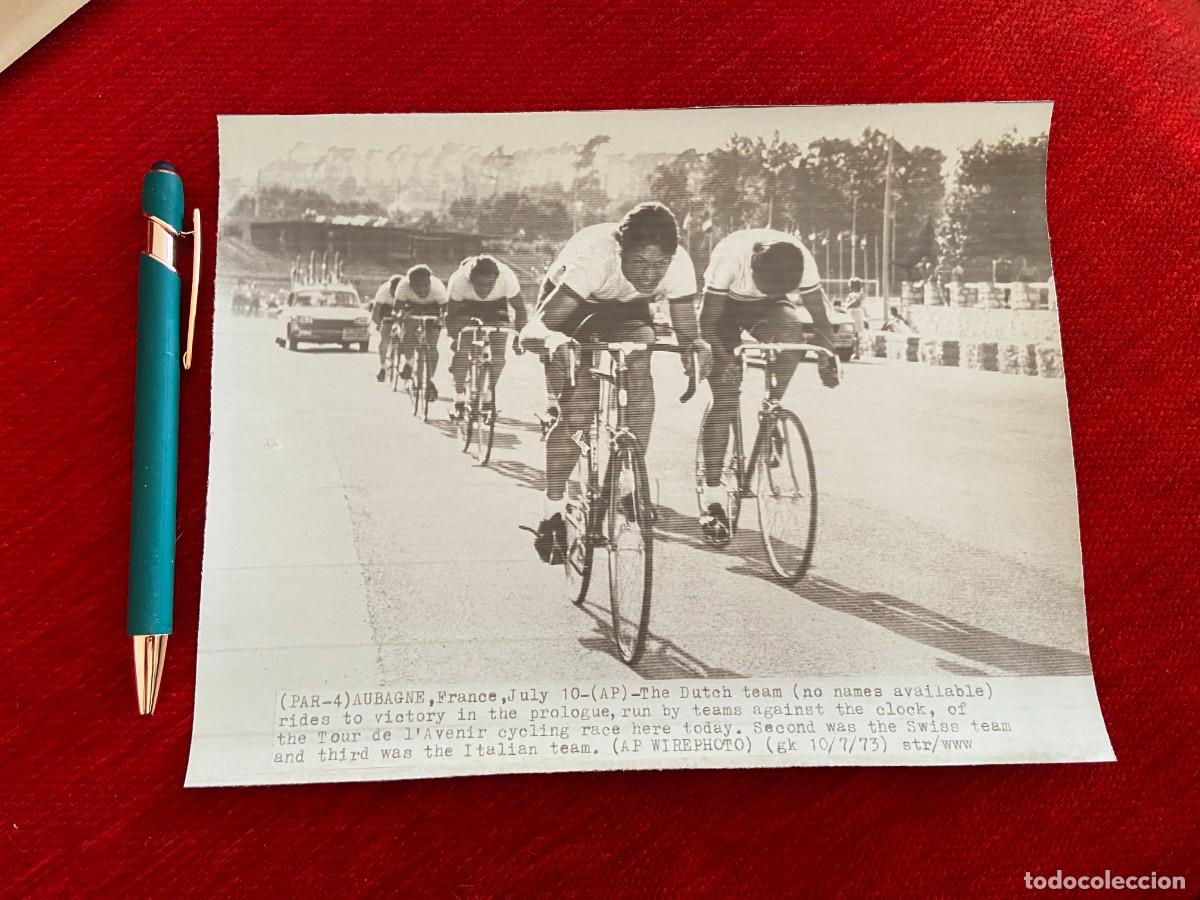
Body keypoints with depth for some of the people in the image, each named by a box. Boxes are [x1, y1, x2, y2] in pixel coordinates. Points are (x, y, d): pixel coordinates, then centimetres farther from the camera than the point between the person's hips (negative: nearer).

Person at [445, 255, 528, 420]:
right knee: (461, 350, -17)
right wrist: (454, 339, -33)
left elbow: (520, 310, -24)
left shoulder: (507, 277, -36)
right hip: (465, 303, -1)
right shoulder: (458, 280, -37)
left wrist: (518, 338, -30)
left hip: (495, 304, 1)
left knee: (499, 351, -11)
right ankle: (459, 398, 0)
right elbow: (451, 315, -25)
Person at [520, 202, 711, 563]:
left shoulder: (678, 264, -29)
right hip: (573, 310, -3)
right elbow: (530, 331, -45)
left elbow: (688, 330, -25)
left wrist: (695, 346, -47)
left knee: (641, 394, -19)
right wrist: (553, 342, -66)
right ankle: (552, 513, 1)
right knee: (576, 414, -16)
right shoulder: (593, 258, -40)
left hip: (626, 308, 4)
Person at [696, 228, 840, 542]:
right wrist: (722, 359, -44)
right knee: (725, 398, -14)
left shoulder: (802, 259, -29)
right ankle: (713, 499, -8)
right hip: (727, 308, -2)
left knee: (792, 329, -35)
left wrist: (827, 355, -32)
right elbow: (708, 320, -31)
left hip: (770, 308, 3)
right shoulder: (731, 256, -36)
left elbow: (819, 314, -20)